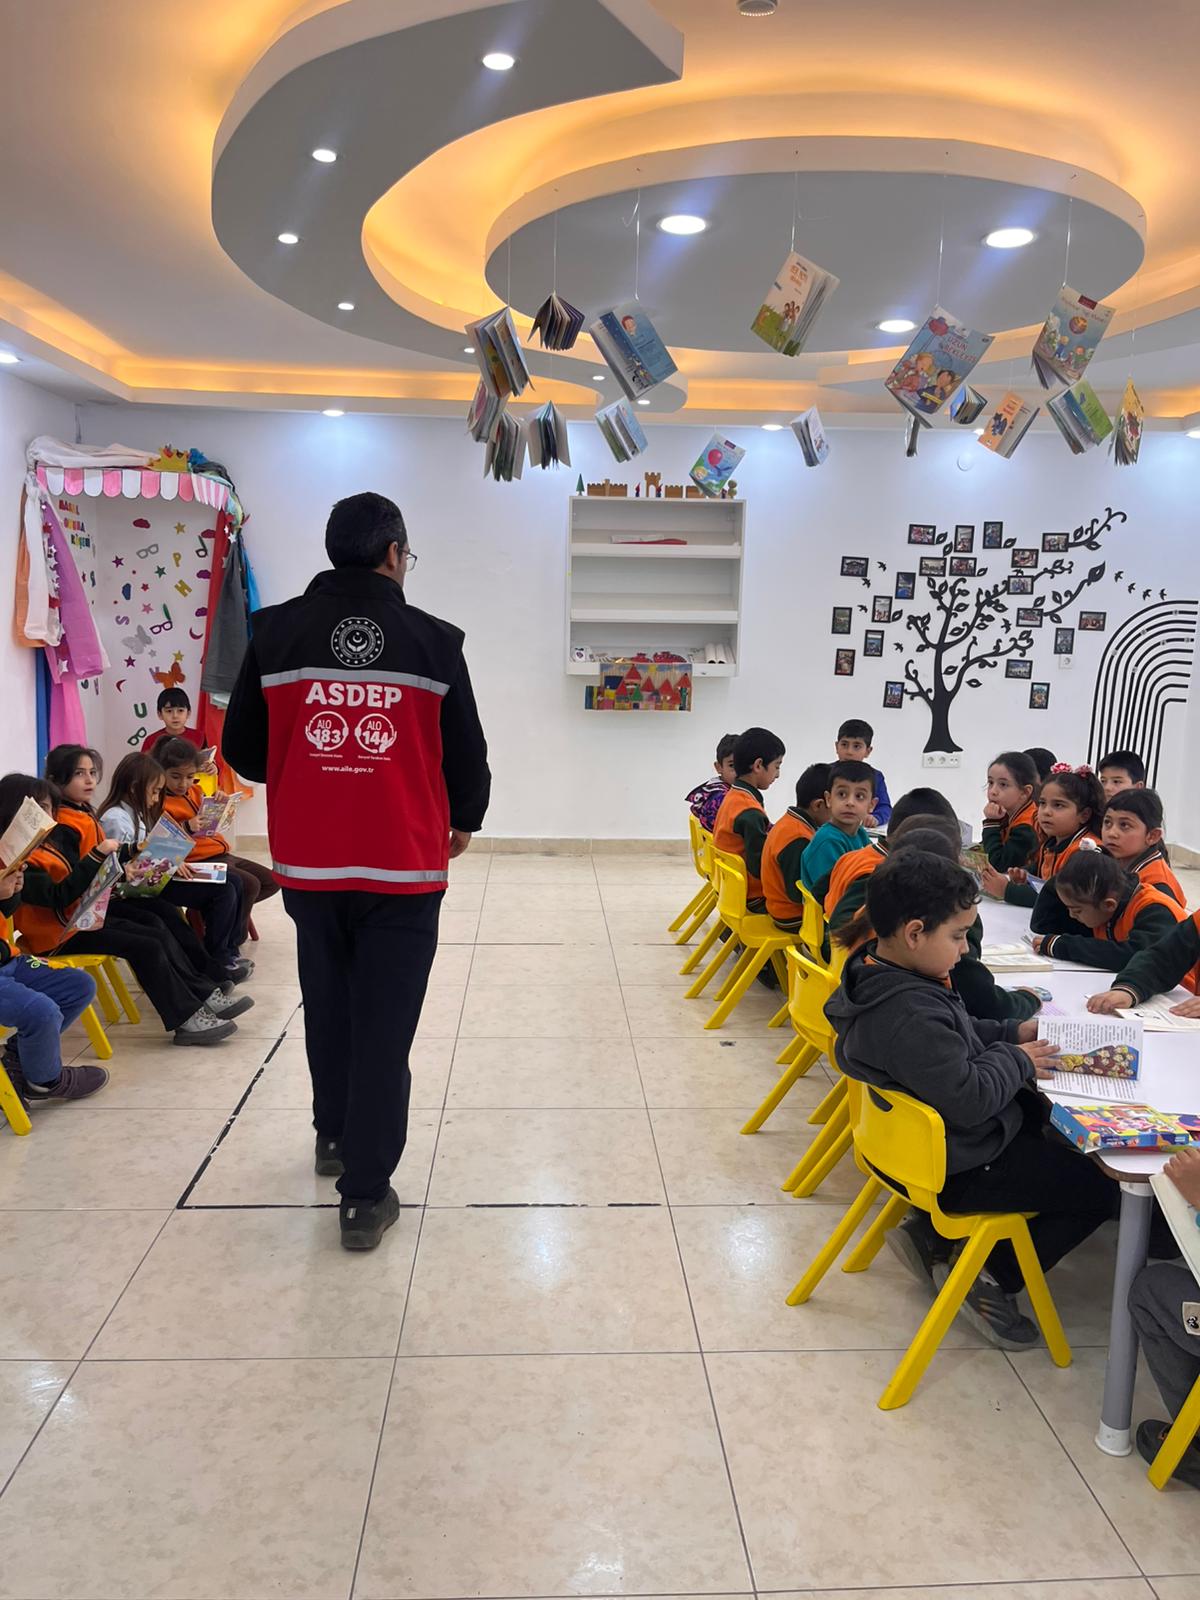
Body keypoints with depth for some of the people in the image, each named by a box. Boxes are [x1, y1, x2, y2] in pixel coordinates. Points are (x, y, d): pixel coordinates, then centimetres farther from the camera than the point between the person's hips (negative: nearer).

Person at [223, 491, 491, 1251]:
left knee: (328, 1009, 23)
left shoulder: (276, 631, -1)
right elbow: (467, 752, -1)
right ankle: (367, 1194, 9)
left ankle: (335, 1136, 43)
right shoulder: (433, 639, -6)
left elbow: (243, 748, 4)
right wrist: (465, 820, 19)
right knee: (384, 1028, 5)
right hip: (404, 867, -3)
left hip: (308, 863, 3)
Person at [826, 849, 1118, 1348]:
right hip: (956, 1171, -9)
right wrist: (1015, 1061, -15)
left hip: (919, 1139, 9)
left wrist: (1010, 1034, 2)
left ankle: (932, 1232, 23)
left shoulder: (881, 972, -2)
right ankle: (994, 1278, 10)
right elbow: (969, 1098, -32)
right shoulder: (911, 1017, -34)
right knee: (1098, 1186, 2)